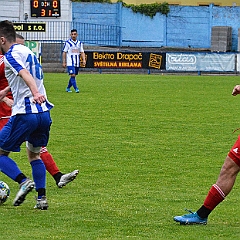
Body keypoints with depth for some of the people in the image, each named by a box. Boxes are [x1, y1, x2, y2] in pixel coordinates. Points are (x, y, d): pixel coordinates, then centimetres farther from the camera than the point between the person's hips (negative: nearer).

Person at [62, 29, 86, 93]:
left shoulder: (80, 43, 11)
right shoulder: (67, 43, -3)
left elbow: (82, 52, 13)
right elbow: (64, 52, -2)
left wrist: (84, 60, -3)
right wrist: (64, 62, -6)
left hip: (77, 63, 5)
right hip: (70, 63, -5)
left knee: (73, 76, 10)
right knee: (72, 75, -15)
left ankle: (68, 88, 24)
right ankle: (76, 89, -17)